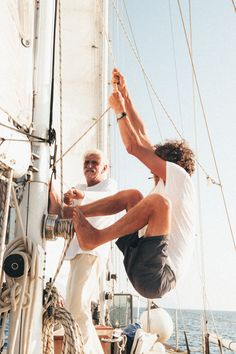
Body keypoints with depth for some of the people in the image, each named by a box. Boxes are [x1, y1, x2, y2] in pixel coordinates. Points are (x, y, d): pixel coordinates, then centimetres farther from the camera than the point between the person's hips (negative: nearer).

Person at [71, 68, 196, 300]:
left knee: (158, 201, -28)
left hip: (156, 276, -9)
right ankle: (71, 212, 0)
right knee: (133, 195, 9)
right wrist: (125, 96, 23)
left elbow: (135, 146, -9)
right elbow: (142, 135, 21)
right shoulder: (168, 185, 21)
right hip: (142, 266, 9)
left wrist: (120, 110, 4)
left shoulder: (179, 176, -2)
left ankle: (94, 238, -19)